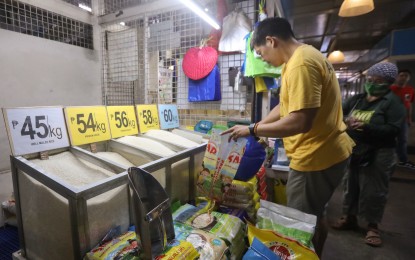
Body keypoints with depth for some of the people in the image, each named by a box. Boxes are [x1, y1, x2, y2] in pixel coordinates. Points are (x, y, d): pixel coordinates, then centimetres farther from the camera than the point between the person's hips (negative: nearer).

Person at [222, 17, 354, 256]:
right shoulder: (304, 57, 13)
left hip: (317, 157, -10)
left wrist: (252, 130, -19)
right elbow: (287, 106, 15)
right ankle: (316, 255, 46)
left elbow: (300, 121, -29)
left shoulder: (301, 64, -22)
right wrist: (258, 128, 9)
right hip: (326, 152, 10)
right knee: (315, 215, 26)